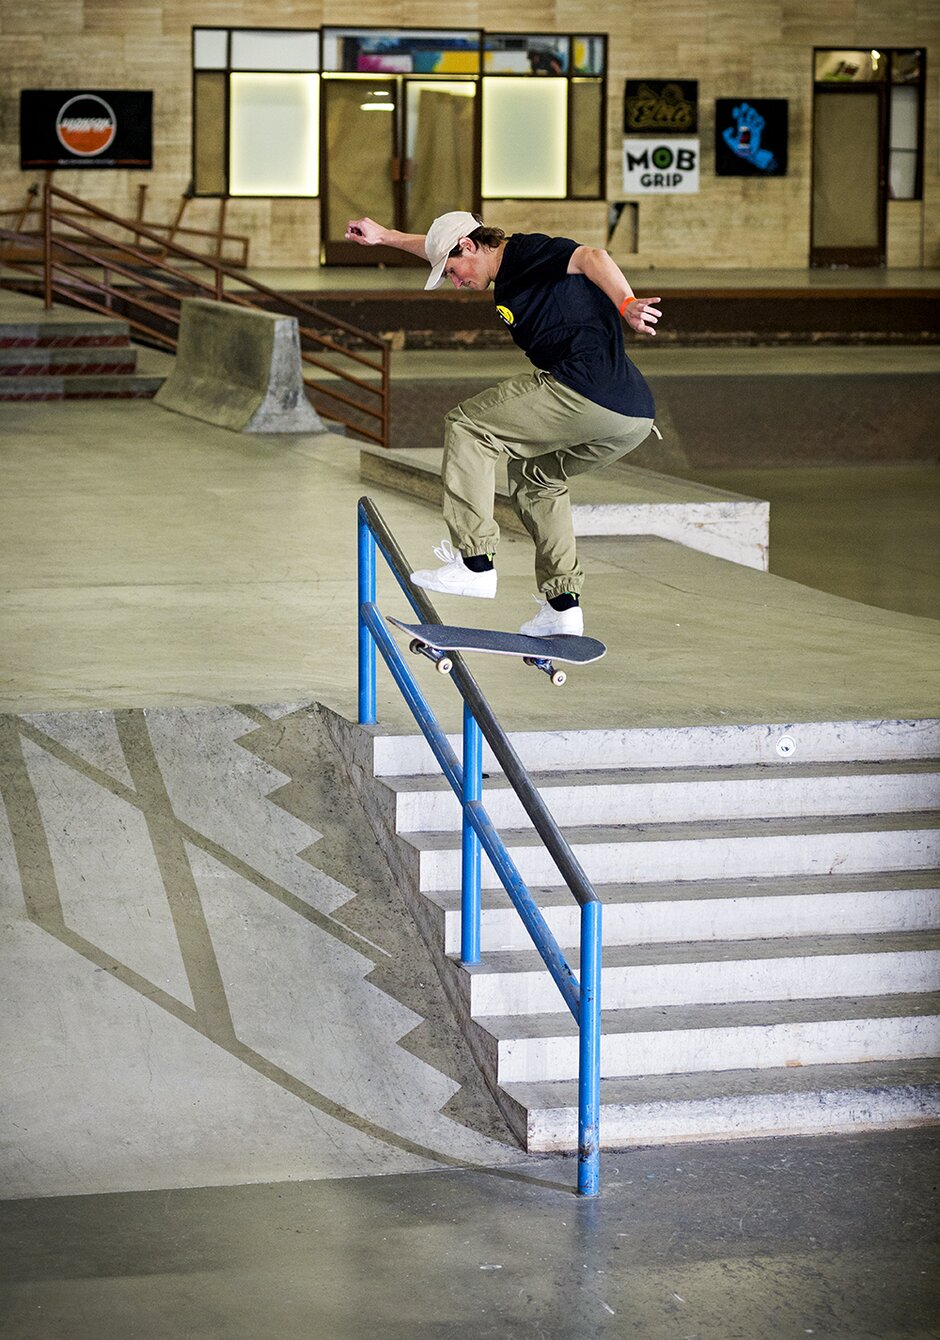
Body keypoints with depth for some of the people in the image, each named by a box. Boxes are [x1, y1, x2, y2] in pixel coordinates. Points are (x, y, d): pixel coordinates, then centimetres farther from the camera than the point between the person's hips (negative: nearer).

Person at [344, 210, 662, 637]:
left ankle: (475, 562, -2)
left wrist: (626, 305, -37)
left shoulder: (525, 251, 0)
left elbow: (590, 257, -20)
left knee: (467, 426, 3)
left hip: (588, 391, -10)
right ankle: (562, 605, 22)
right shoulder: (509, 266, 28)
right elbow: (444, 245, 45)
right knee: (533, 473, 30)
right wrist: (386, 237, 53)